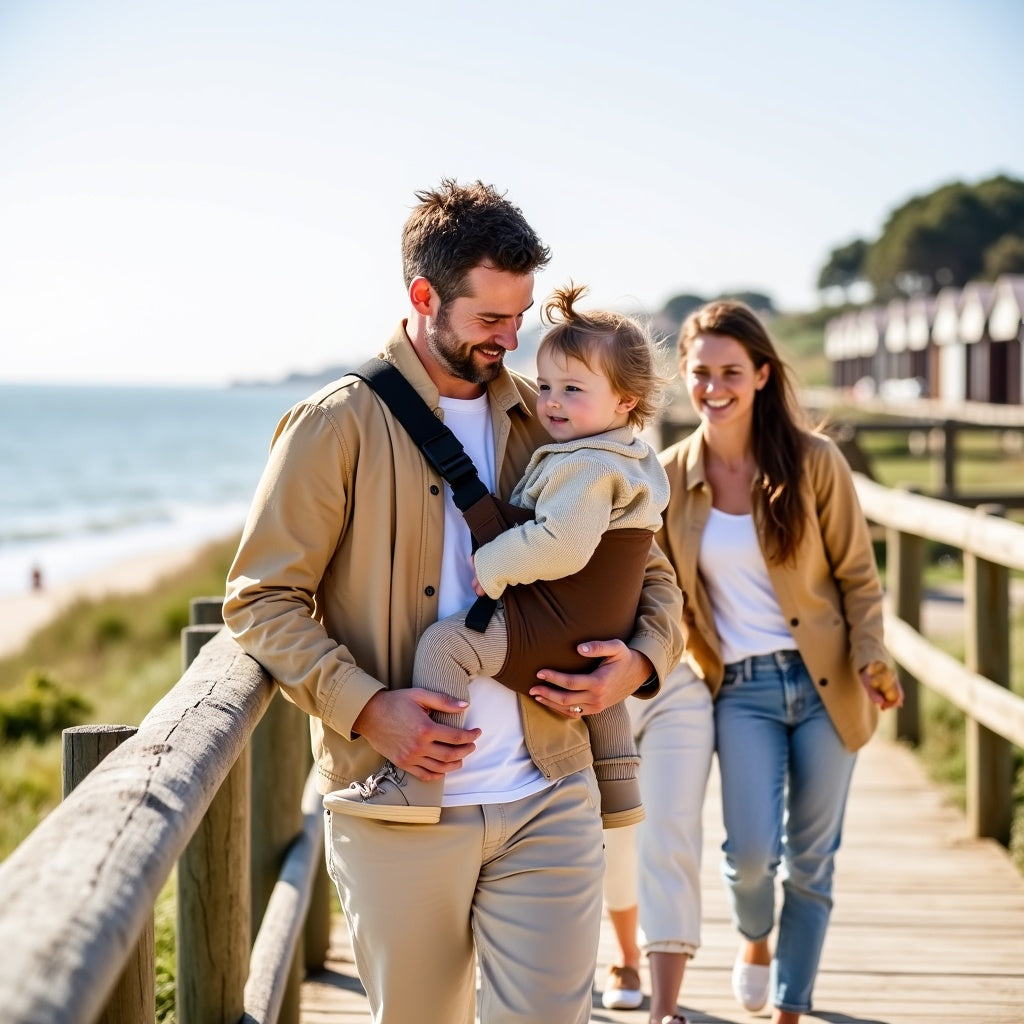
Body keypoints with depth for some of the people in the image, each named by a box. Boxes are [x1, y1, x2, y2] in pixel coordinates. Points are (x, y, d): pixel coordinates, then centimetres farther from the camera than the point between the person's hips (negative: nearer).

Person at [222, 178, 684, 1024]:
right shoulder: (338, 425, -4)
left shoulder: (549, 422, 10)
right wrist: (366, 706, -18)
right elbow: (261, 599, -5)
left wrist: (641, 658, -5)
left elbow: (649, 571, 17)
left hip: (549, 802, 3)